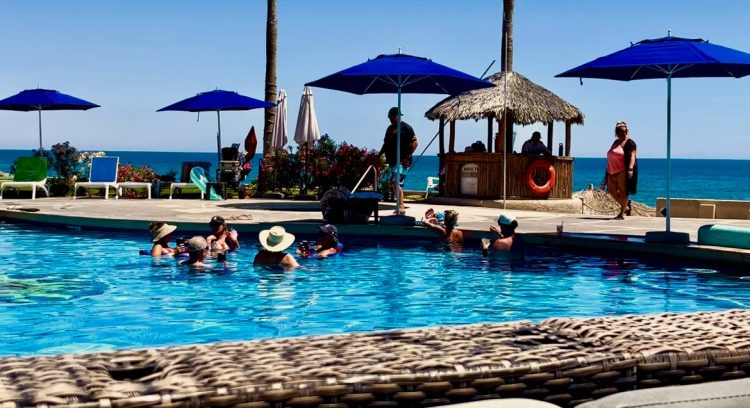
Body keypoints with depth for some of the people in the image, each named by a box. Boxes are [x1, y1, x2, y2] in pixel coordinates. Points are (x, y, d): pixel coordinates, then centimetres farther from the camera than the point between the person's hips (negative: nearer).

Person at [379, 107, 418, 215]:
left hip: (401, 161, -9)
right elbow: (386, 144, 24)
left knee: (397, 183, -17)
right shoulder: (390, 128, 17)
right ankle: (400, 207, 17)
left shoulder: (405, 127, -6)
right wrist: (379, 156, 14)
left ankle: (401, 208, -17)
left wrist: (407, 158, -17)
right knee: (394, 184, 10)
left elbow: (414, 143, -12)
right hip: (392, 161, 9)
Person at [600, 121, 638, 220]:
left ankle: (622, 213, -3)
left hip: (623, 171, -8)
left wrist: (630, 169, -28)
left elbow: (632, 156, -15)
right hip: (612, 171, 9)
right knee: (612, 190, 8)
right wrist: (607, 172, 25)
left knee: (623, 191, -6)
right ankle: (626, 206, 23)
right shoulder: (615, 142, 20)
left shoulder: (629, 143, -4)